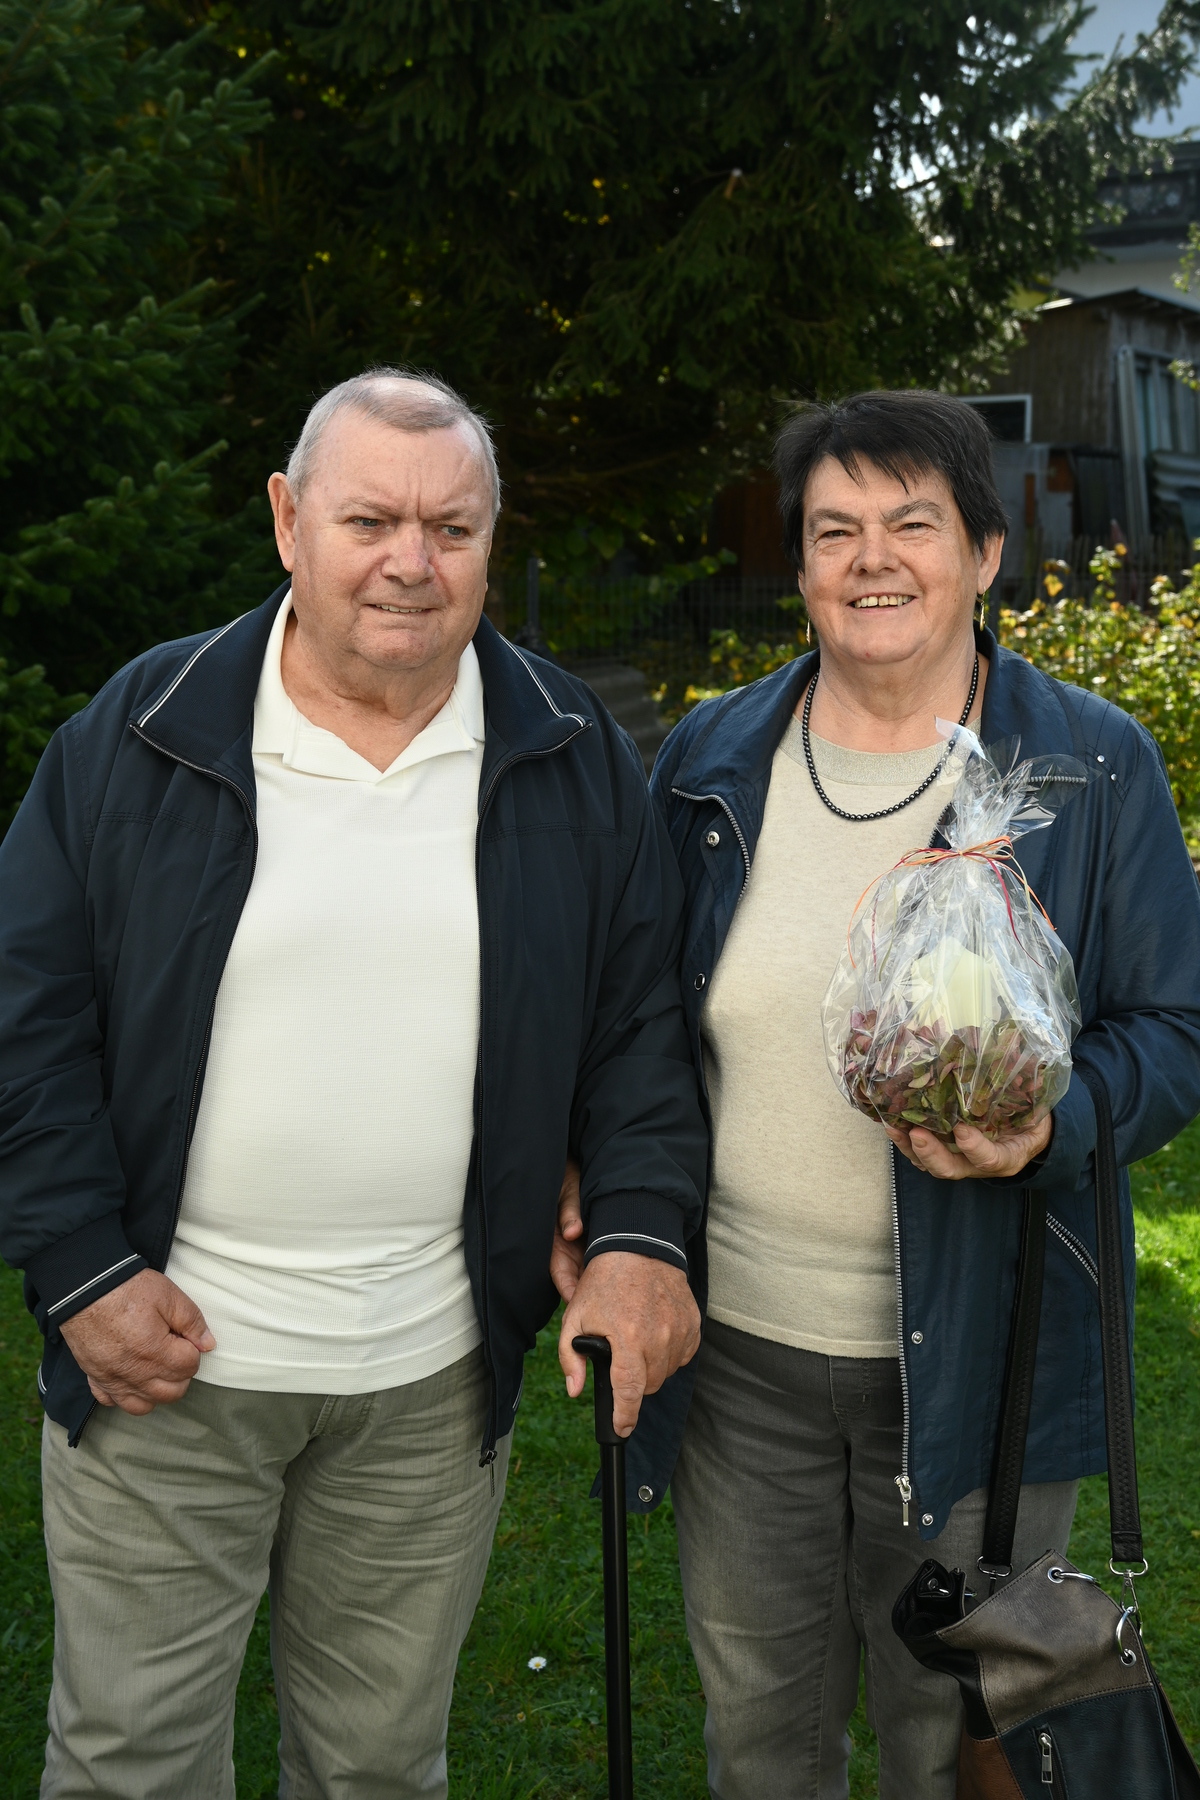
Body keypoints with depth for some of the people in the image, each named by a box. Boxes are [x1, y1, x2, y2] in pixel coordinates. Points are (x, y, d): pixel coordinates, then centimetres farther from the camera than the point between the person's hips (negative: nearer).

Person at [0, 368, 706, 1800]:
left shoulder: (574, 757, 1)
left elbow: (641, 1012, 5)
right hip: (164, 1356, -1)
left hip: (435, 1373, 2)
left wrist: (643, 1232, -7)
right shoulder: (138, 733, -4)